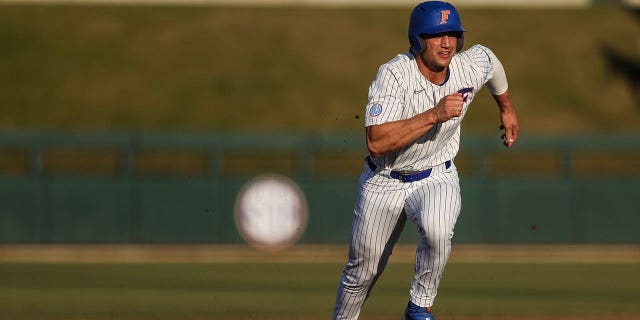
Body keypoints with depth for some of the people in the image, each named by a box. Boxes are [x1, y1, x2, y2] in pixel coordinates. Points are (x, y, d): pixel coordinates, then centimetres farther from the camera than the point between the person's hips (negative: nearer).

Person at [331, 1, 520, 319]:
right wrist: (434, 115, -42)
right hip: (384, 182, -1)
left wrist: (507, 109, 27)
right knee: (363, 270, 12)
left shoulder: (471, 67, -15)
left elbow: (490, 58, 13)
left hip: (436, 177, 1)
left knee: (437, 230, -32)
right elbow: (376, 142, -38)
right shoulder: (394, 74, -27)